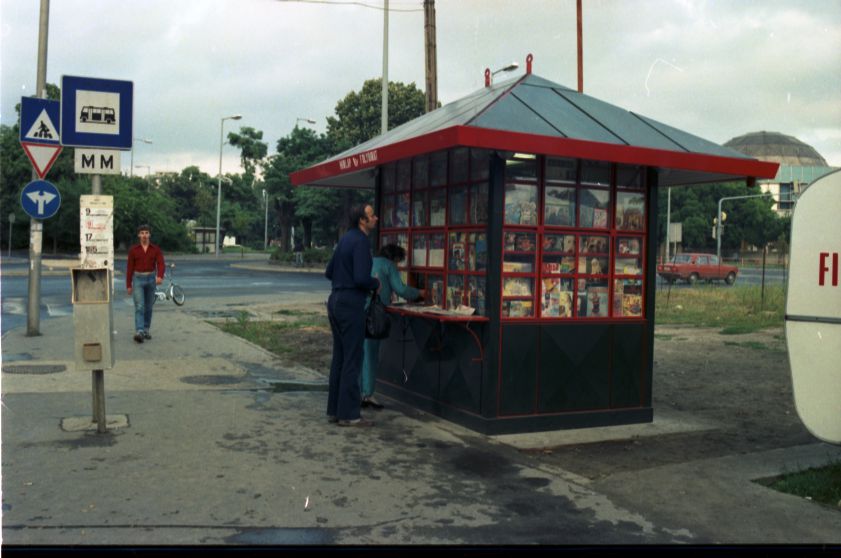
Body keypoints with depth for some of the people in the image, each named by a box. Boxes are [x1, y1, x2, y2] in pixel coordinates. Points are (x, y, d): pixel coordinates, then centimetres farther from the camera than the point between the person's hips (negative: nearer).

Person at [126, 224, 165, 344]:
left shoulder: (156, 249, -1)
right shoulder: (133, 250, -2)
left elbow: (161, 264, -13)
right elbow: (129, 268, 1)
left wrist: (160, 276, -33)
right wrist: (128, 285, 0)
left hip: (151, 279, 2)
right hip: (138, 279, -2)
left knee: (148, 307, 11)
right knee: (139, 306, -14)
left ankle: (146, 330, 25)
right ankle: (139, 333, -23)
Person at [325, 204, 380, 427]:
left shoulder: (345, 239, 14)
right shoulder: (360, 242, -14)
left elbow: (329, 272, 20)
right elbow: (362, 278, -23)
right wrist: (376, 284, -4)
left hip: (336, 300, 9)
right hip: (351, 304, -9)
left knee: (339, 357, 12)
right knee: (352, 359, -5)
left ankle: (334, 410, 16)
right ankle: (349, 414, -1)